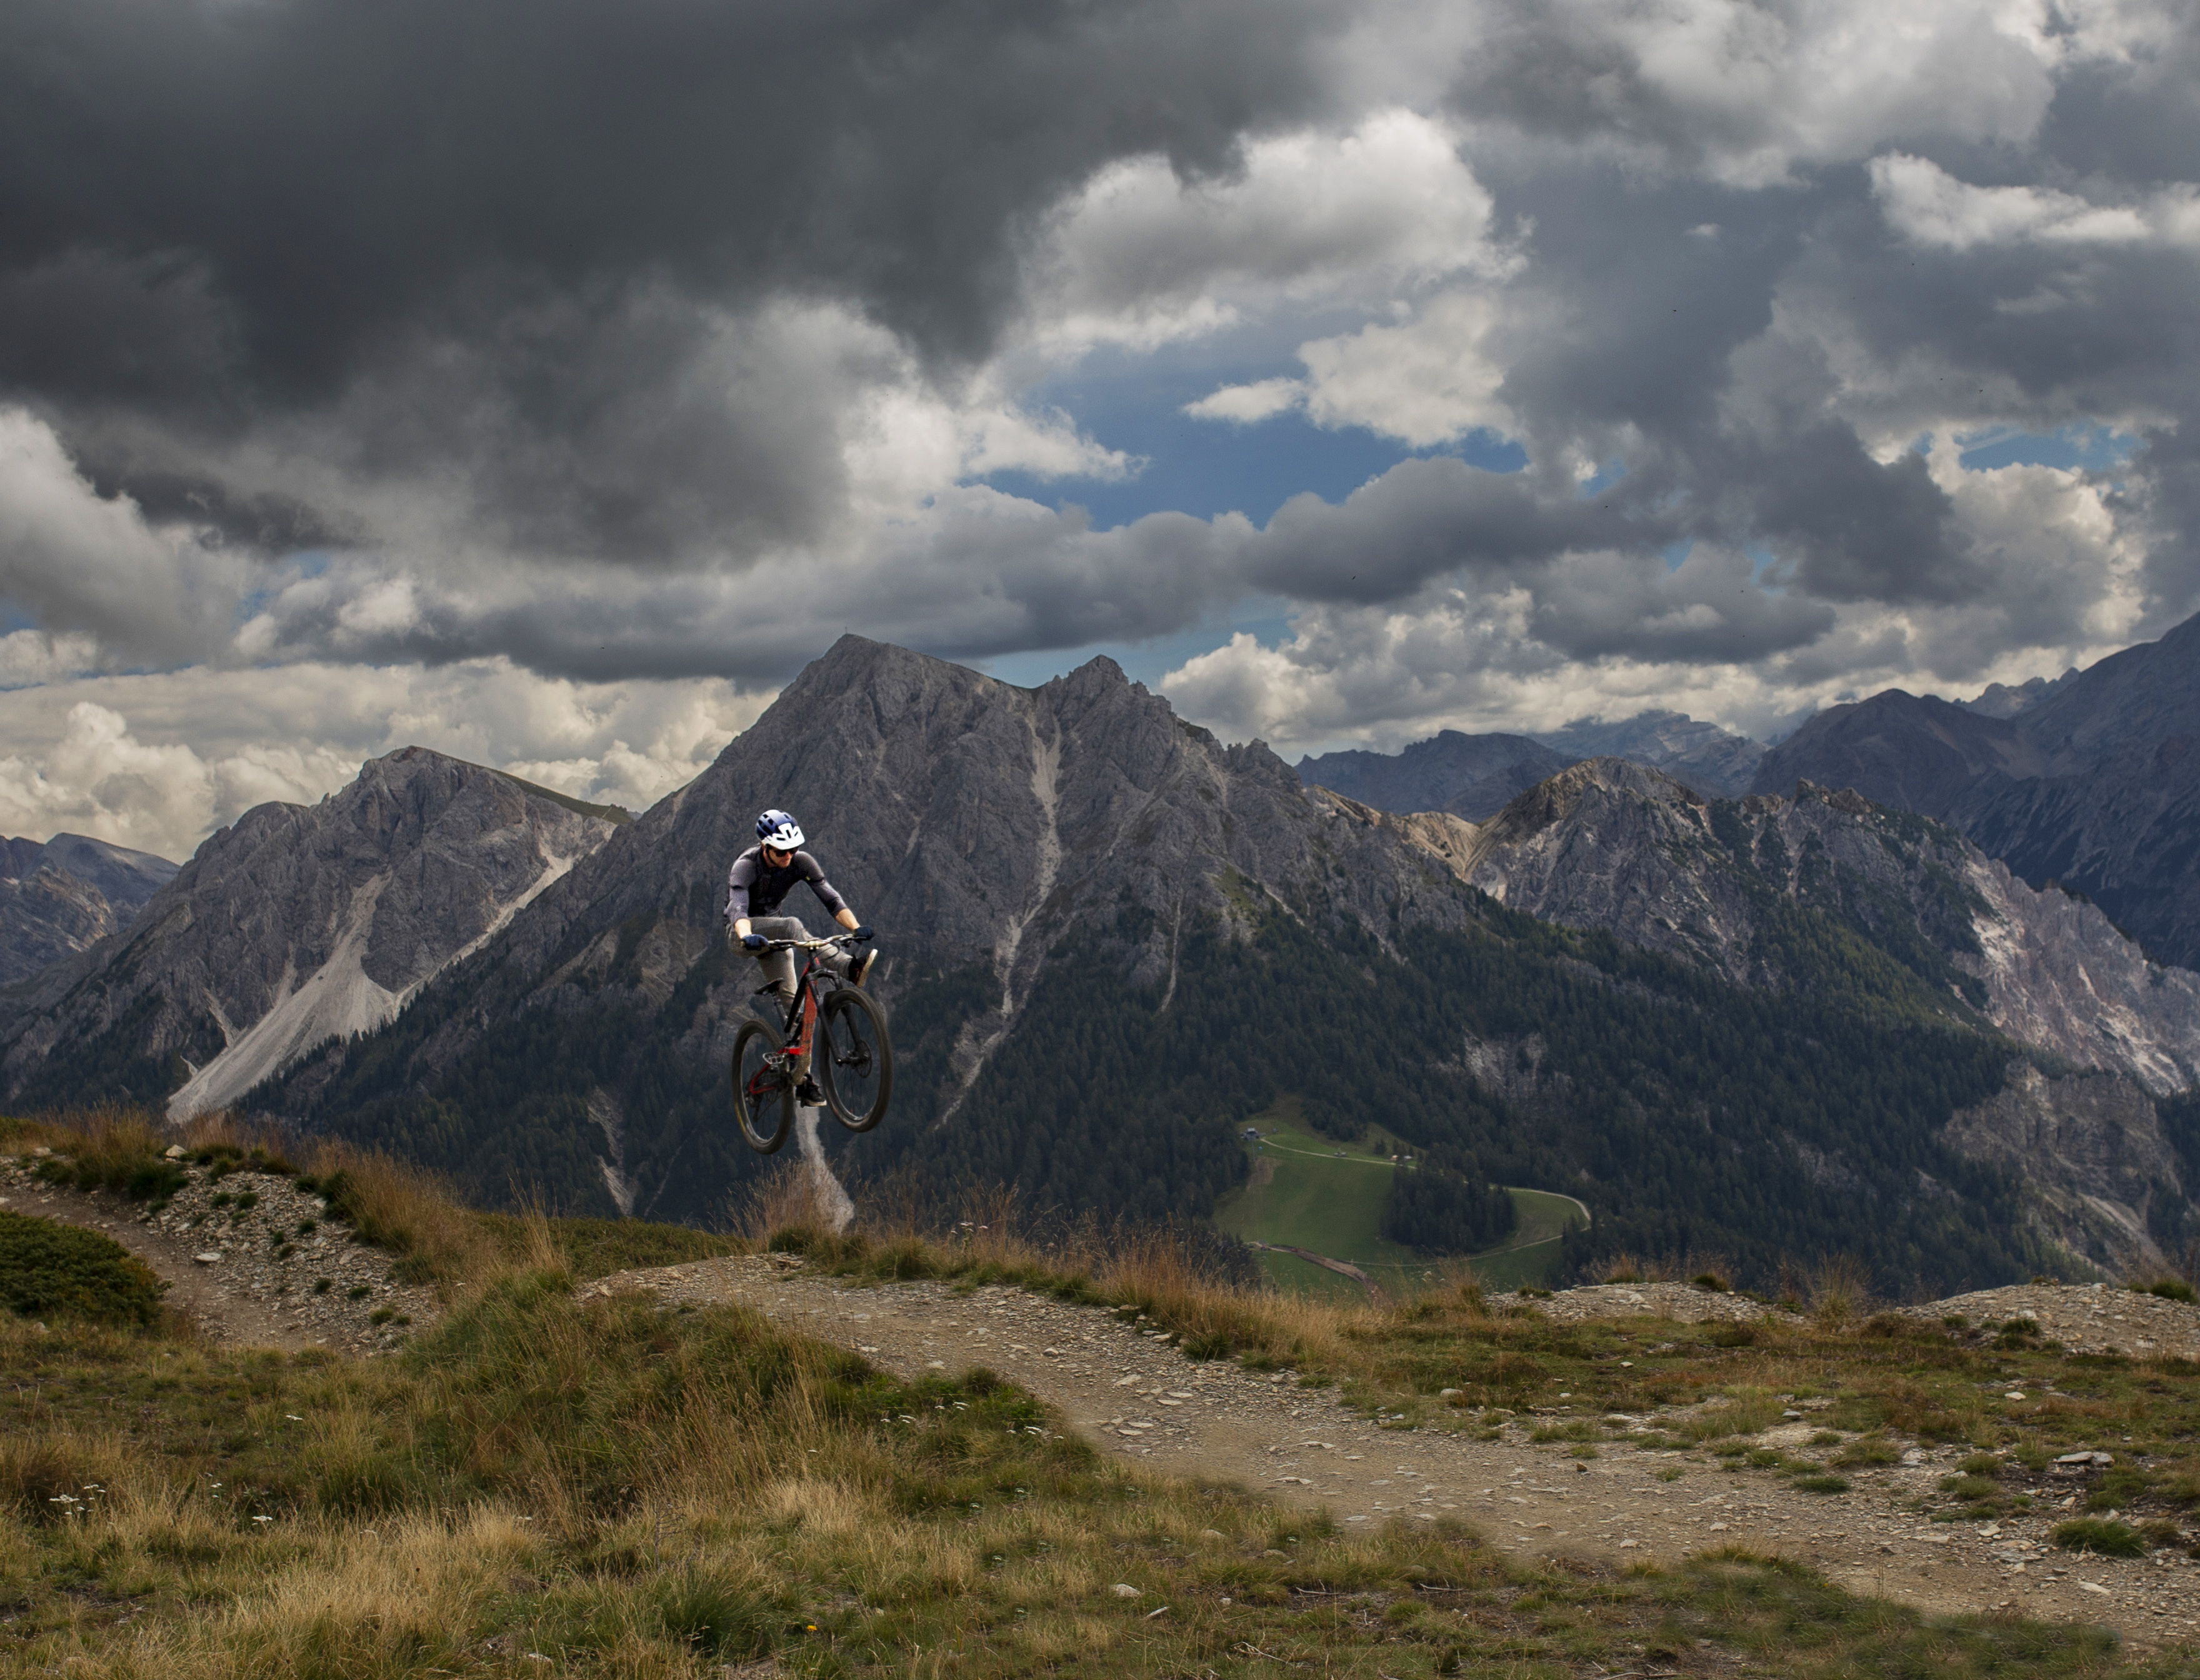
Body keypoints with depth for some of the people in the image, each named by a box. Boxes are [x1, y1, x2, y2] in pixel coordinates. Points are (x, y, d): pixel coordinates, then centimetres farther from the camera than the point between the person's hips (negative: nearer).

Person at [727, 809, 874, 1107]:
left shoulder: (801, 862, -15)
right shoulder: (745, 866, -26)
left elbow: (830, 897, -24)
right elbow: (738, 908, -42)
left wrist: (856, 927, -40)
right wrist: (746, 937, -63)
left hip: (774, 934, 5)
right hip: (743, 933, -5)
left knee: (791, 1003, -5)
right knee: (792, 926, -34)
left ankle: (803, 1080, -2)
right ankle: (849, 969, -51)